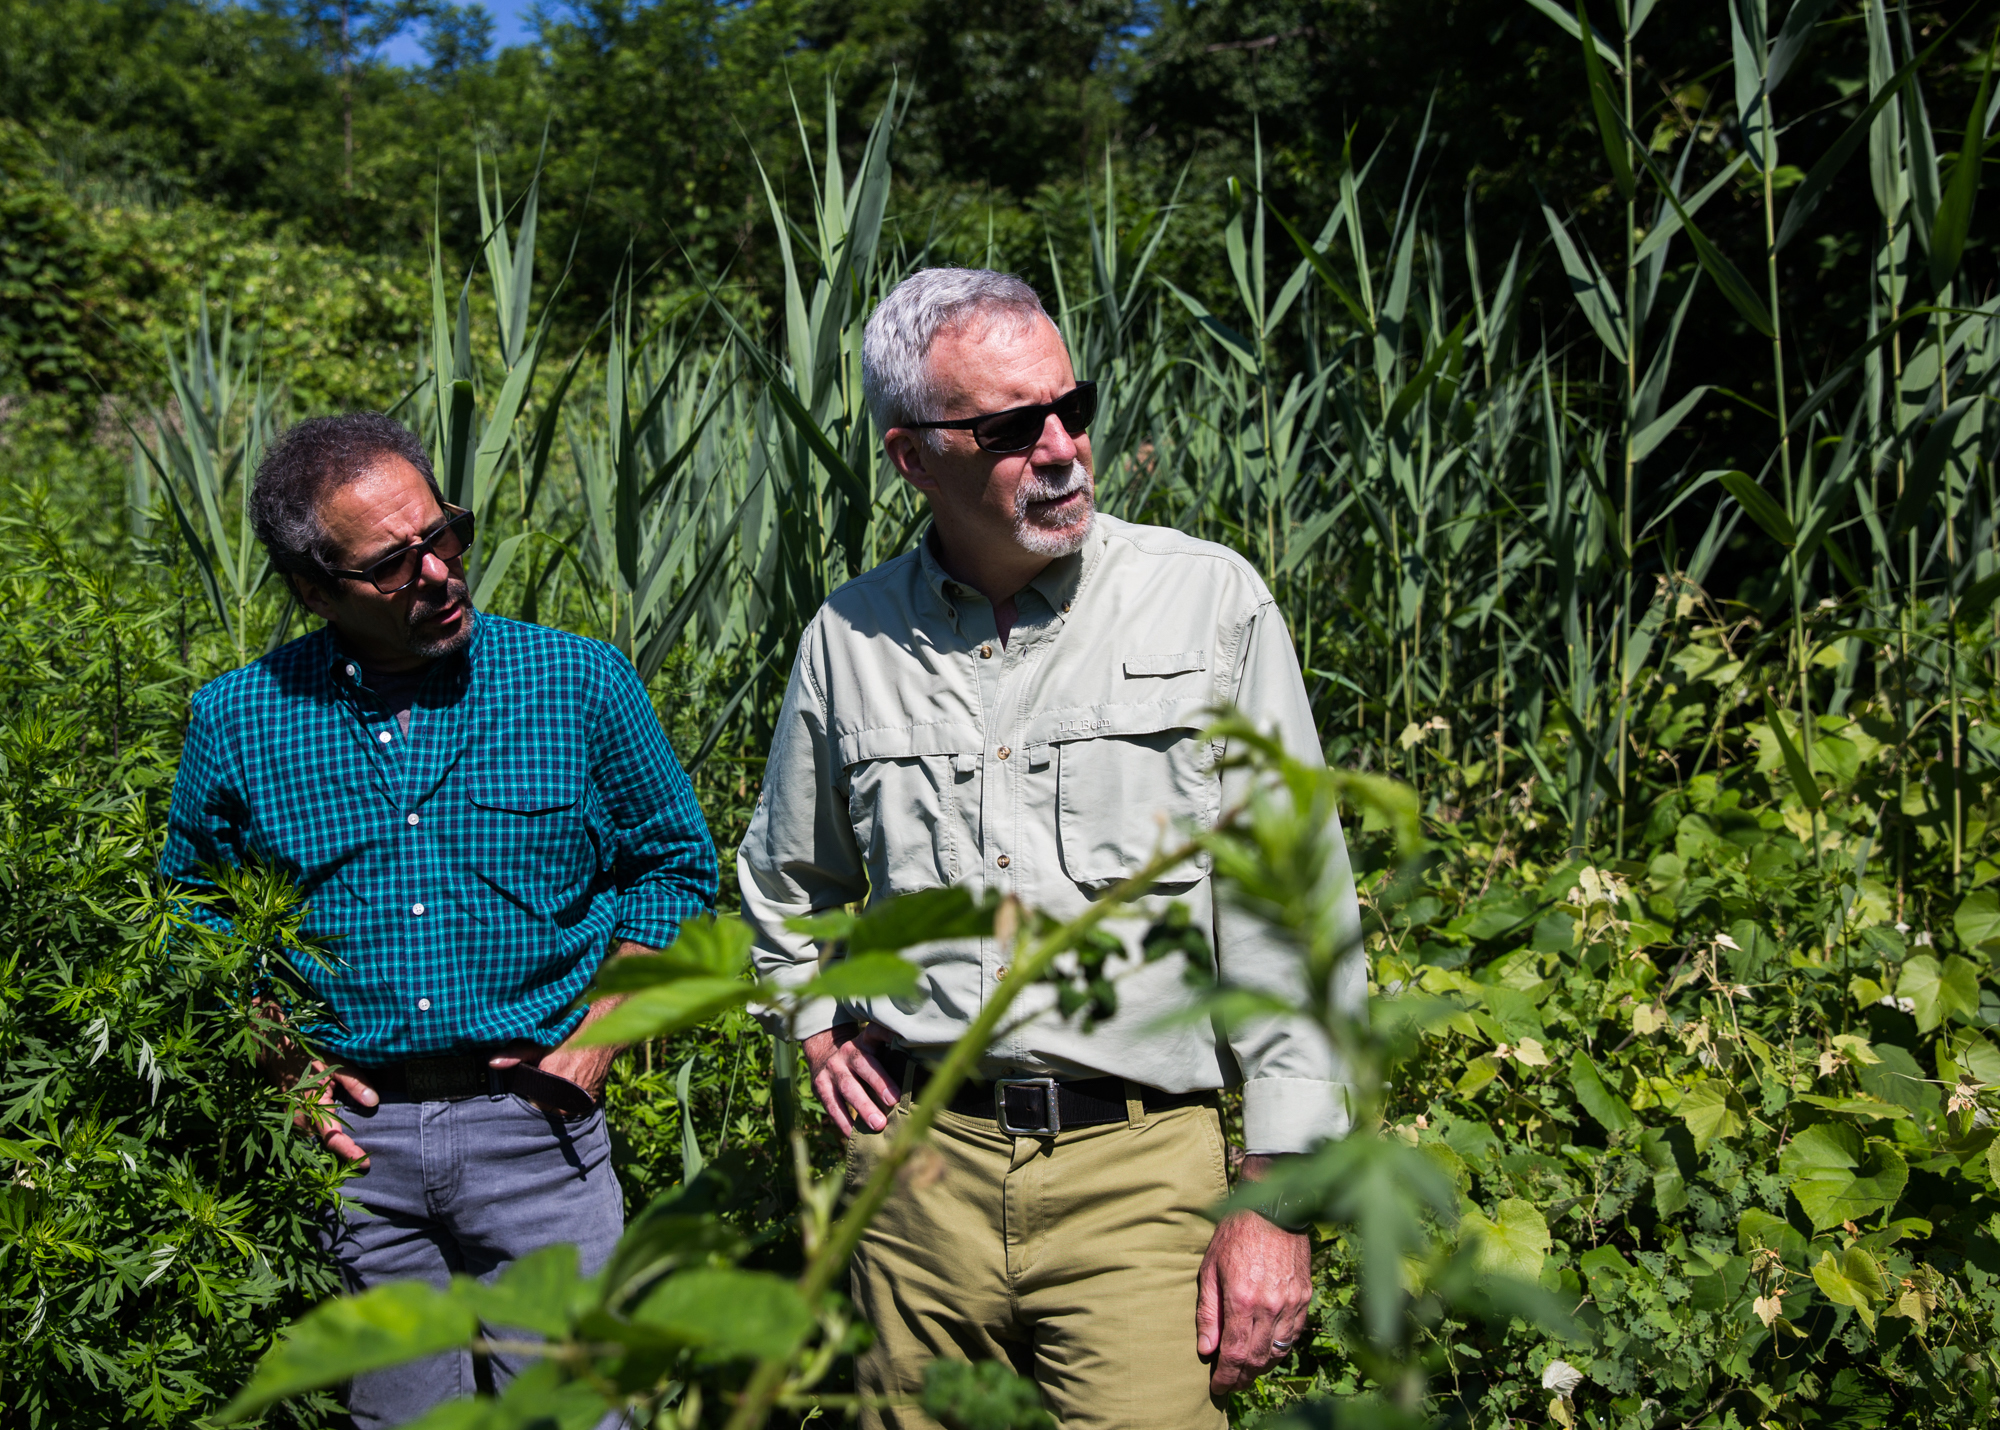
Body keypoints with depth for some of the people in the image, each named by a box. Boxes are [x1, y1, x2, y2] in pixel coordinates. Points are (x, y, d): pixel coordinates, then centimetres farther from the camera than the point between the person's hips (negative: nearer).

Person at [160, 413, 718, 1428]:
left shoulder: (582, 683, -4)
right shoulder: (237, 721, -1)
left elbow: (674, 864, 6)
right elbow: (190, 909, 13)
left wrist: (603, 1031, -4)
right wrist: (281, 1062, 1)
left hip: (532, 1126, -1)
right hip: (352, 1137, 1)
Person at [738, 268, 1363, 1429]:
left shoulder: (1209, 601, -4)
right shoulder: (852, 637, 5)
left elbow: (1292, 917, -5)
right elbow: (785, 879, 25)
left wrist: (1278, 1201, -8)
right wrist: (818, 1028, 10)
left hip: (1136, 1169, -3)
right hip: (920, 1165, 3)